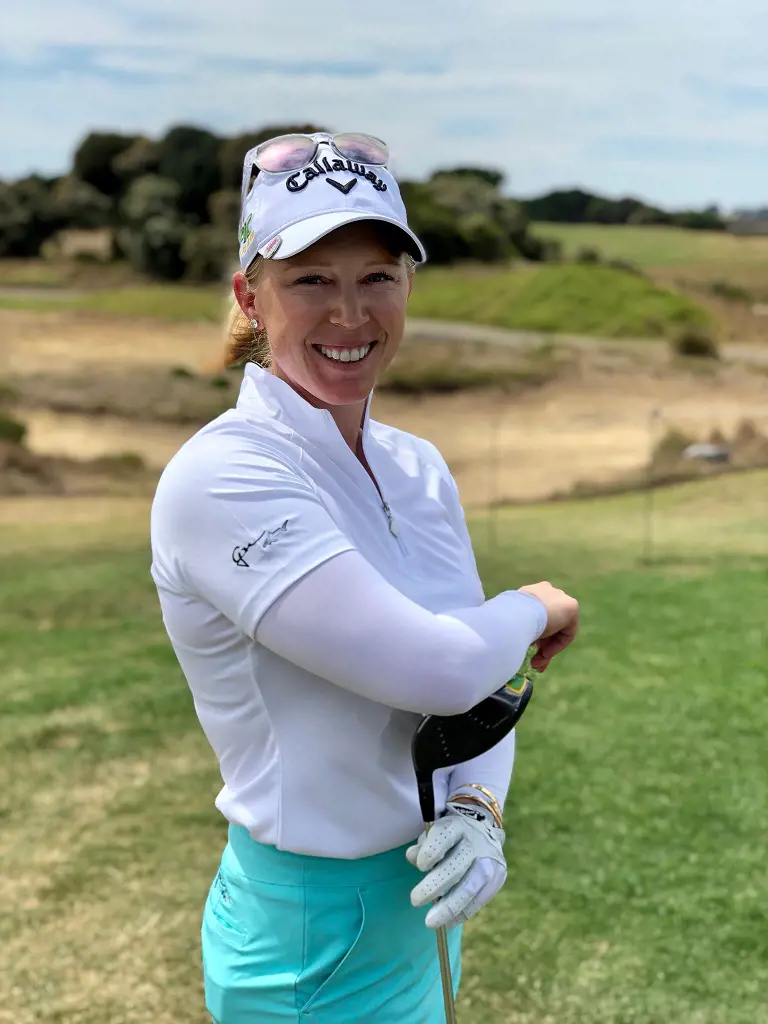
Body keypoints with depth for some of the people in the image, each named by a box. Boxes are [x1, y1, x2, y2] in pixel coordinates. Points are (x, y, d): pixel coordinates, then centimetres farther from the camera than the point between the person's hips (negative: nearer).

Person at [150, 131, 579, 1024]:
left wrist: (478, 811, -13)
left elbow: (479, 685, 5)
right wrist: (535, 609, -10)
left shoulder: (419, 467, 2)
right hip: (312, 949, -6)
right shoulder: (219, 478, -23)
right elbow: (437, 671, -29)